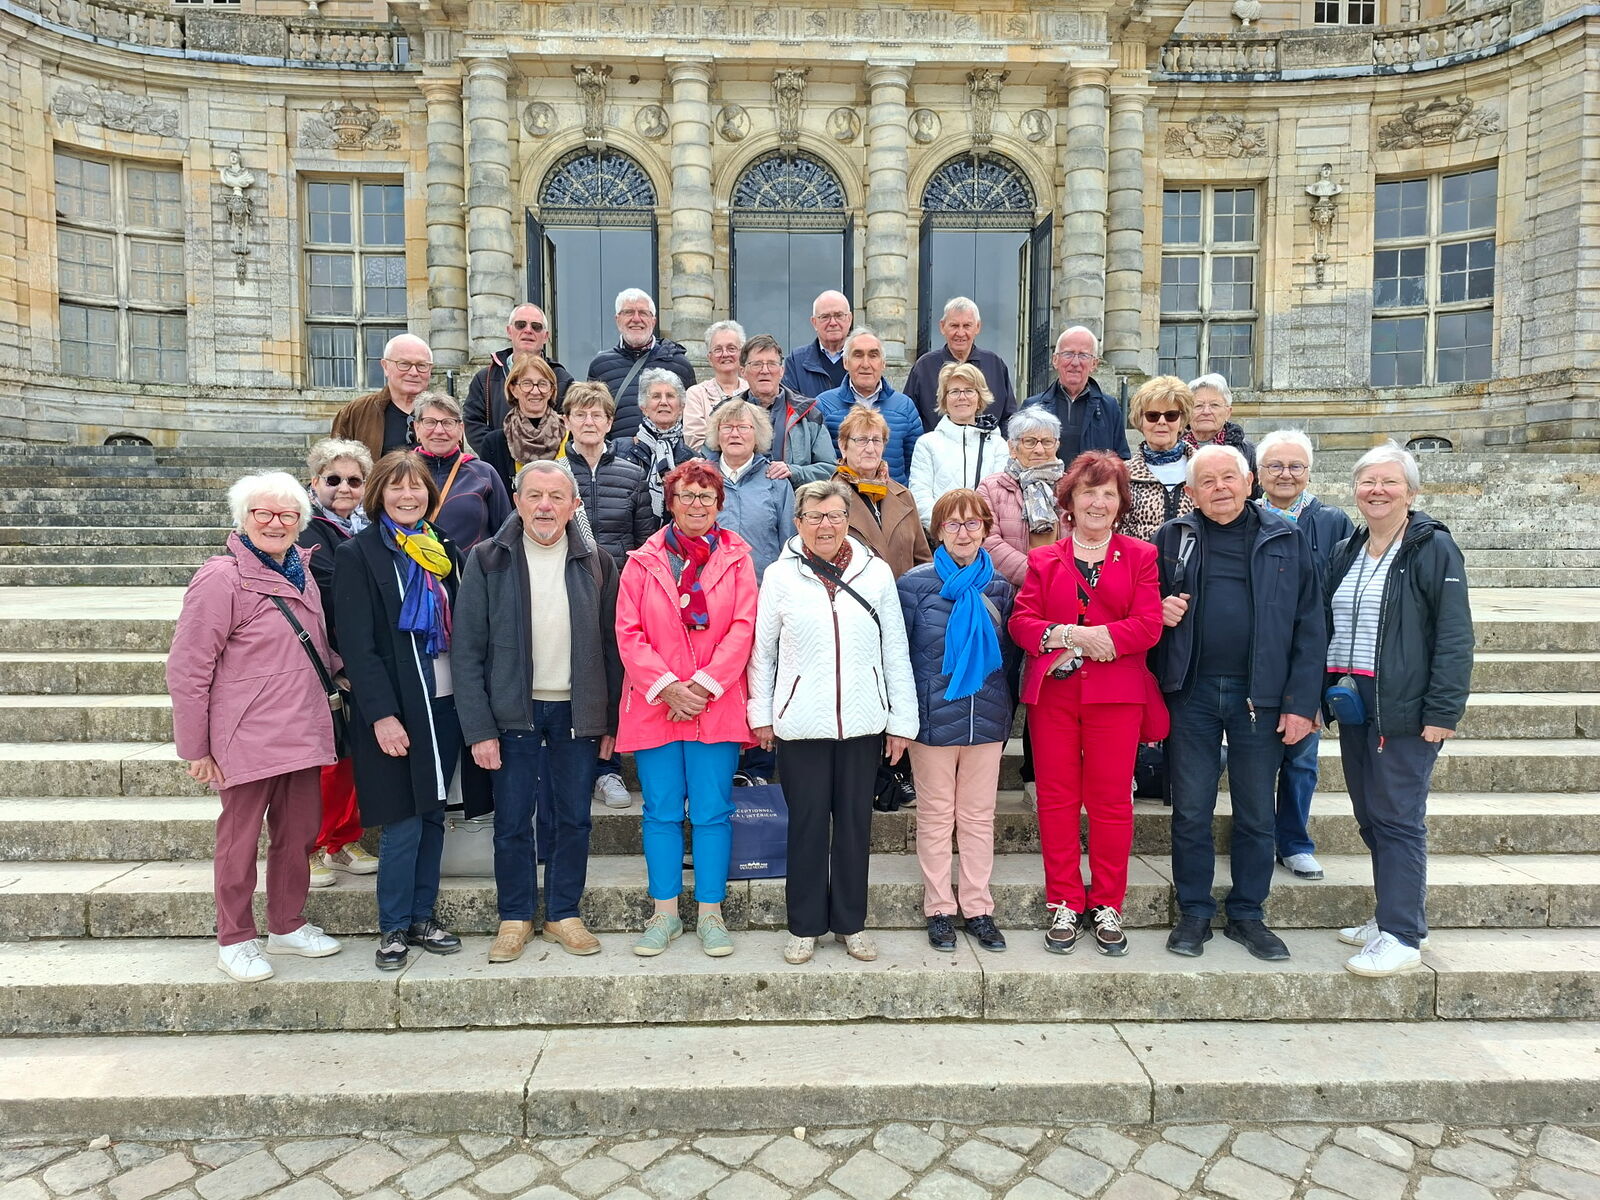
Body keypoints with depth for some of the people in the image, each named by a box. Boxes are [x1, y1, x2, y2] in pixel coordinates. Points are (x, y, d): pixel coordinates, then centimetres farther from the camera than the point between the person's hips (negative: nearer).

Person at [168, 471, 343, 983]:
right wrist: (195, 748, -9)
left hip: (302, 734, 7)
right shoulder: (221, 578, -12)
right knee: (240, 839, 7)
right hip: (249, 739, -6)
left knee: (300, 832, 15)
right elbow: (187, 669, -11)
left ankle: (287, 925, 32)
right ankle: (234, 941, 24)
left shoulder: (301, 574, 9)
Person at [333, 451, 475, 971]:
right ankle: (393, 928, 15)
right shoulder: (358, 554, -5)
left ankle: (423, 917, 24)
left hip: (444, 700, 5)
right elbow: (357, 644, -11)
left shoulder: (444, 548, 11)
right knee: (404, 822, -2)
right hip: (394, 709, -5)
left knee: (431, 815, 11)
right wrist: (382, 714, -17)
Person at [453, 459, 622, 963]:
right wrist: (479, 728, -10)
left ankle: (564, 914, 25)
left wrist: (612, 721, 1)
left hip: (577, 712, 1)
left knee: (573, 818, 9)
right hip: (513, 712, -1)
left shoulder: (596, 562, 2)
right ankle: (515, 918, 24)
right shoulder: (488, 560, -3)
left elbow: (611, 646, 3)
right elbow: (468, 651, -5)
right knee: (512, 820, 7)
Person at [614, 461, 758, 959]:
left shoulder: (735, 559, 5)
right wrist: (667, 687, -11)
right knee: (662, 811, 7)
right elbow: (629, 633, 0)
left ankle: (710, 914, 17)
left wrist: (704, 685, -12)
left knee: (712, 811, 3)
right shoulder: (644, 562, 6)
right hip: (655, 706, 1)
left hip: (717, 706, -1)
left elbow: (742, 628, -3)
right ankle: (665, 914, 21)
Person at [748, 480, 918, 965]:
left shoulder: (876, 573, 2)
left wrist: (902, 720, 3)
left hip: (862, 722, 1)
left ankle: (851, 922, 25)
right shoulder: (780, 575, 1)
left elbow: (895, 651, 4)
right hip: (801, 723, -1)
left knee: (855, 822, 10)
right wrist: (761, 714, 3)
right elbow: (762, 651, 5)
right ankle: (805, 925, 22)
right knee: (807, 823, 7)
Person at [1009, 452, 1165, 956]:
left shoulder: (1139, 556, 8)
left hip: (1116, 694, -1)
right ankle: (1064, 905, 18)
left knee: (1110, 799, 4)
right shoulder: (1043, 559, 11)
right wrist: (1070, 635, -14)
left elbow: (1149, 626, -4)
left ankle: (1107, 906, 19)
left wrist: (1091, 638, -14)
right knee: (1056, 798, 5)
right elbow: (1021, 620, 1)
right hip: (1052, 693, 1)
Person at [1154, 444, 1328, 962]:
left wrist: (1302, 702, -6)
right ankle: (1194, 914, 21)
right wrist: (1160, 610, -10)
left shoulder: (1286, 540, 3)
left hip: (1260, 696, 0)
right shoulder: (1172, 538, 5)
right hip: (1191, 692, 0)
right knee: (1191, 811, 7)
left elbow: (1309, 626, 1)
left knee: (1256, 813, 10)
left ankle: (1247, 915, 26)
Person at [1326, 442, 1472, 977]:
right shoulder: (1346, 552, 14)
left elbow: (1454, 637, -11)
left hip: (1405, 709, -7)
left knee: (1397, 818, -3)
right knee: (1370, 816, 12)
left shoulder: (1435, 549, -6)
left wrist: (1443, 711, -17)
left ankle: (1402, 937, 6)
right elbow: (1327, 628, 17)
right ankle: (1396, 917, 26)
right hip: (1353, 702, 7)